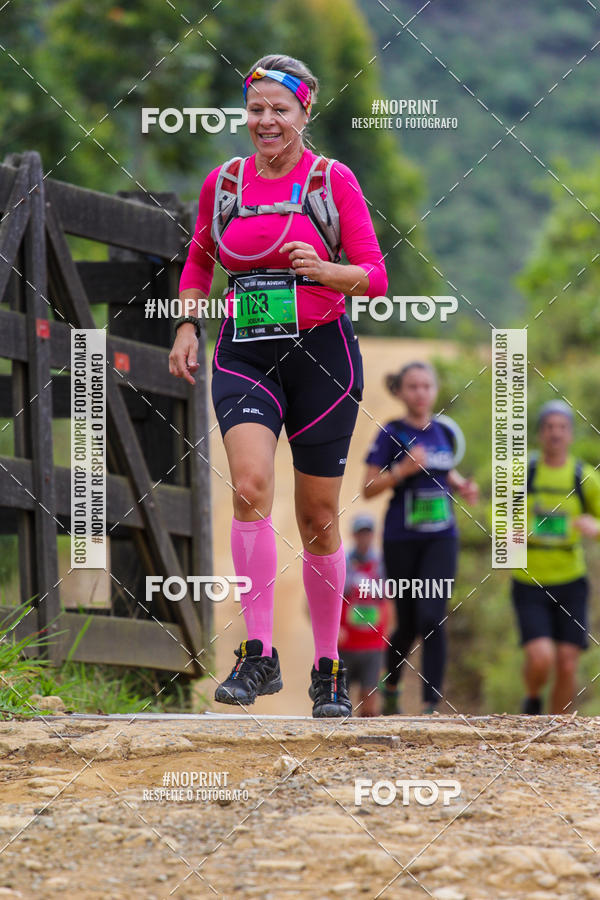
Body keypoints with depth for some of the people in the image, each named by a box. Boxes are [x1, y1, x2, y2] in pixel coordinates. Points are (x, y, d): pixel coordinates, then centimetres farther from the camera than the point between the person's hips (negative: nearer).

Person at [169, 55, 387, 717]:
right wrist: (186, 328, 11)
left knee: (318, 517, 5)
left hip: (321, 352, -1)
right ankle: (259, 655, -22)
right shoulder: (223, 183, 7)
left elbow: (375, 277, -3)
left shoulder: (332, 180, -2)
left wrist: (324, 269, -22)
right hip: (245, 354, 1)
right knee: (250, 485, -24)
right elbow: (199, 260, 24)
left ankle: (328, 670, 20)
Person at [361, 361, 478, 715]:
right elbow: (369, 488, -7)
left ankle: (432, 704, -13)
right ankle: (391, 685, 35)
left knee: (432, 618, -13)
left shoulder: (445, 431, 7)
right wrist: (404, 469, -21)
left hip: (441, 539, 2)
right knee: (408, 624, 7)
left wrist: (461, 485, 4)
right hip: (402, 540, -2)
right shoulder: (392, 434, -5)